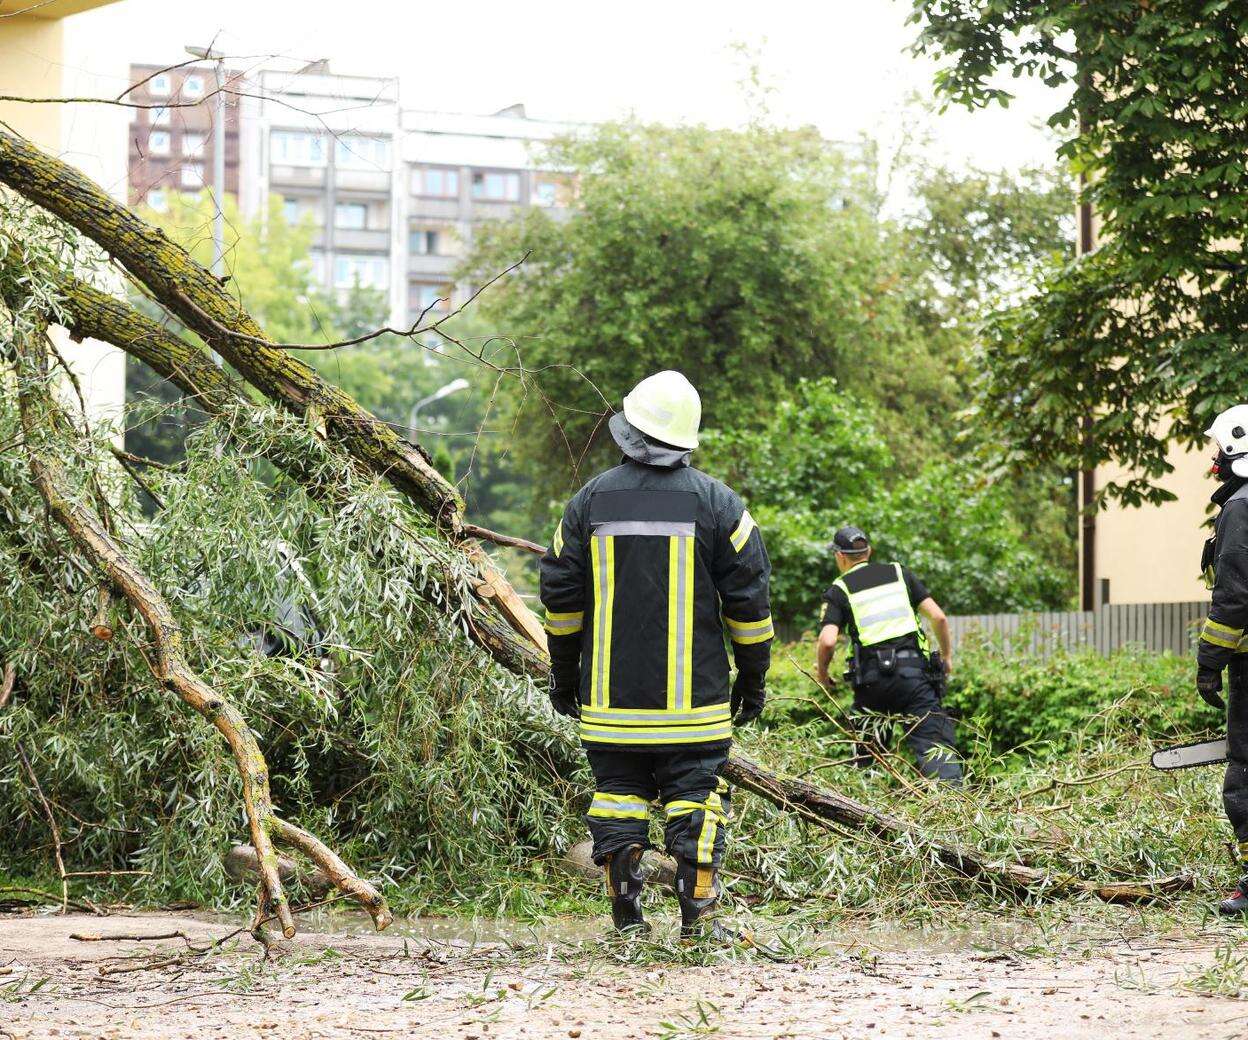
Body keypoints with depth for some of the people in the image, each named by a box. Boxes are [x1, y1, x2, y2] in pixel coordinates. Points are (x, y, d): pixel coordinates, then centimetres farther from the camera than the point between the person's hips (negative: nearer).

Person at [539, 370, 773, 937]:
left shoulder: (591, 499, 2)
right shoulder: (717, 503, -2)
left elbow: (560, 594, 7)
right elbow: (749, 599, 0)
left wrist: (563, 672, 18)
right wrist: (753, 678, 10)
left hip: (609, 696, 2)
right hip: (693, 698, -1)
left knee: (618, 791, 7)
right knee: (694, 799, 2)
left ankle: (626, 917, 7)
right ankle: (697, 917, -1)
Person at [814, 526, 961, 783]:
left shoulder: (839, 590, 9)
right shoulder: (899, 573, 16)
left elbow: (828, 641, -6)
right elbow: (938, 617, 9)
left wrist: (822, 672, 13)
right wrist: (947, 656, 23)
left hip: (873, 678, -1)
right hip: (914, 670, 1)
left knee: (866, 749, 17)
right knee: (934, 744, -8)